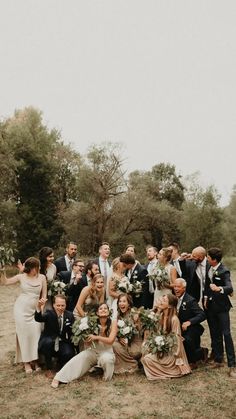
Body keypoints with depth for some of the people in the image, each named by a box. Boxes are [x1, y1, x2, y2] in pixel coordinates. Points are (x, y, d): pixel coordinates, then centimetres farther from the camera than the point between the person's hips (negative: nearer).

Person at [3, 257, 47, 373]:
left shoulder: (42, 277, -4)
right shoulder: (21, 277, -5)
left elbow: (44, 295, 2)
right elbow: (6, 282, 0)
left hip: (34, 310, 1)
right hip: (21, 308, -1)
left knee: (35, 334, -5)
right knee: (24, 334, 3)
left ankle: (35, 360, 9)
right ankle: (26, 362, 12)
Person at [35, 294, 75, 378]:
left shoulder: (70, 315, -2)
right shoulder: (49, 313, -10)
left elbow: (73, 332, 3)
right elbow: (38, 319, -31)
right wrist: (38, 307, -51)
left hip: (63, 343, 1)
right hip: (48, 343, -1)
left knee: (69, 354, -29)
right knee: (48, 341, -35)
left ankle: (61, 364, 9)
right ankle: (49, 369, -12)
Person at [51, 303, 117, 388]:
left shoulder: (113, 323, -11)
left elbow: (110, 340, -19)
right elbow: (88, 342, 1)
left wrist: (96, 337, -28)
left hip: (107, 352, -2)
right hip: (93, 351, 3)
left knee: (106, 359, -36)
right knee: (79, 358, -22)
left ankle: (107, 377, -5)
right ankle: (58, 378, -18)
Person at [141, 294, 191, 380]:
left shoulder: (174, 319, -21)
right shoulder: (161, 316, 2)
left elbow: (177, 338, -16)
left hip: (171, 352, -8)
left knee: (147, 359, -20)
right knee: (144, 357, -10)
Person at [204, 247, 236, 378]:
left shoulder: (224, 271, -17)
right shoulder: (209, 269, 3)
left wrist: (219, 289, -48)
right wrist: (206, 297, 6)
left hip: (221, 306, -7)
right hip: (210, 305, 7)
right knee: (215, 334, 14)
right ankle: (218, 360, 26)